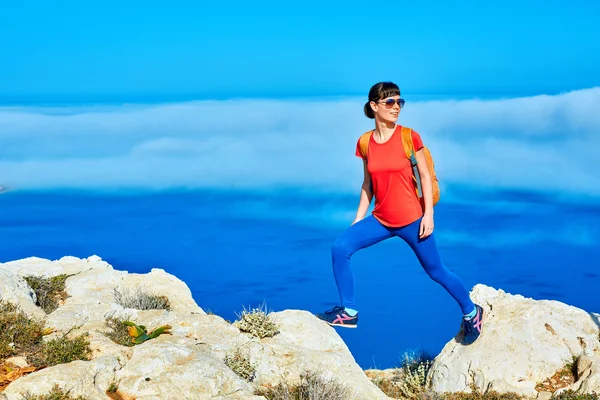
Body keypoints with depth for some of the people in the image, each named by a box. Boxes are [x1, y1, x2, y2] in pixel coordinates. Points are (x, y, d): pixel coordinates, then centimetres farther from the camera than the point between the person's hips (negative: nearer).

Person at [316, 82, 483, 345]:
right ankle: (349, 311, 1)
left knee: (436, 271, 7)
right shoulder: (365, 142, 1)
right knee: (340, 248, -12)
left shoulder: (409, 137, -9)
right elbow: (368, 184, 9)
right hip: (381, 219, 4)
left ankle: (471, 312, 31)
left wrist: (429, 214, -11)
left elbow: (425, 176, -5)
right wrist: (358, 220, 8)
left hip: (411, 219, -4)